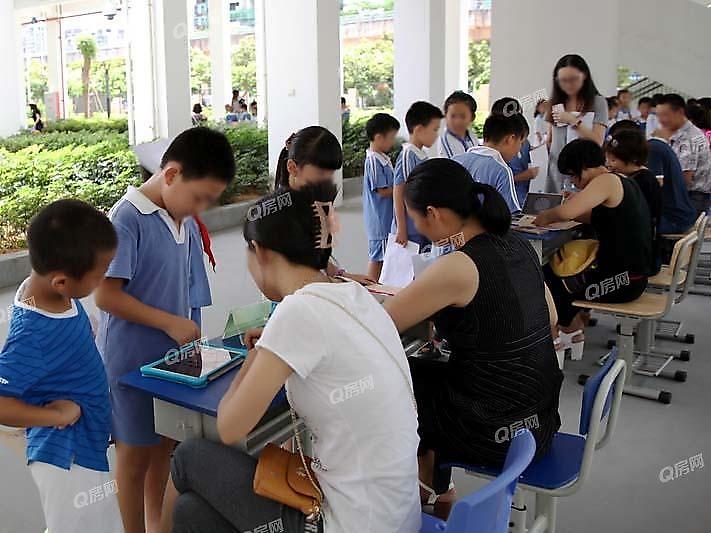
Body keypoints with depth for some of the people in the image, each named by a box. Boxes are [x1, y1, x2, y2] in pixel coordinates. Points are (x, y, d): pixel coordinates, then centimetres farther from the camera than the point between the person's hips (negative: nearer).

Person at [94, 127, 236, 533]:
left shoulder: (186, 221, 2)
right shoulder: (128, 218, -19)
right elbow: (106, 295, -20)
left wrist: (190, 338, 6)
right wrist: (169, 323, -20)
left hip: (173, 354, 7)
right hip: (133, 359, -6)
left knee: (165, 445, 19)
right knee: (136, 454, 11)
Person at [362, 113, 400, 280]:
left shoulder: (382, 158, 11)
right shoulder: (374, 161, -19)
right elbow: (382, 191, -20)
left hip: (386, 218, 10)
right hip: (380, 219, -10)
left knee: (380, 254, 16)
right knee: (376, 256, -1)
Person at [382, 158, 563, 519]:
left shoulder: (458, 267, -24)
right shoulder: (517, 245, 0)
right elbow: (550, 318, 14)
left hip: (497, 435, -7)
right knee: (422, 373, 23)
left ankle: (429, 495, 36)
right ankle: (438, 494, 33)